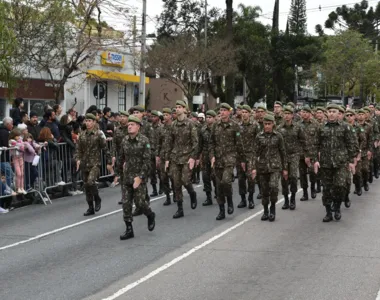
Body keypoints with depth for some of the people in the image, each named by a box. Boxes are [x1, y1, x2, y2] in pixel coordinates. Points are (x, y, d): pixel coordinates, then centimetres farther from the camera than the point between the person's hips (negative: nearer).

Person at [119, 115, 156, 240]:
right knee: (126, 203, 2)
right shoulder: (125, 140, 4)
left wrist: (140, 177, -20)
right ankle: (129, 230, 9)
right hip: (127, 176, 5)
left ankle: (150, 216, 24)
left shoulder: (144, 141, -11)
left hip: (140, 176, -5)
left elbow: (147, 161, -15)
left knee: (139, 201, -8)